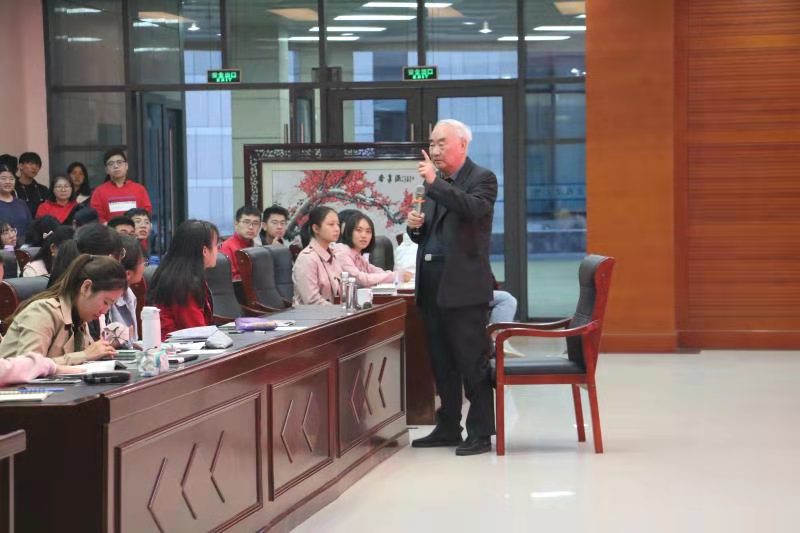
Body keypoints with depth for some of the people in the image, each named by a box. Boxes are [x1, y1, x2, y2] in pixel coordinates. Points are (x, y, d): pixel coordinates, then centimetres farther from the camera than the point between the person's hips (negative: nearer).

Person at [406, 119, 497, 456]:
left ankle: (480, 434, -1)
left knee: (472, 362, -5)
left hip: (463, 285, -8)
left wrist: (435, 183, -27)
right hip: (432, 284, 8)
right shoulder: (435, 184, 18)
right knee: (442, 362, 13)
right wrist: (415, 225, 1)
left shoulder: (482, 179, -3)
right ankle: (448, 428, 21)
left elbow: (472, 208, -24)